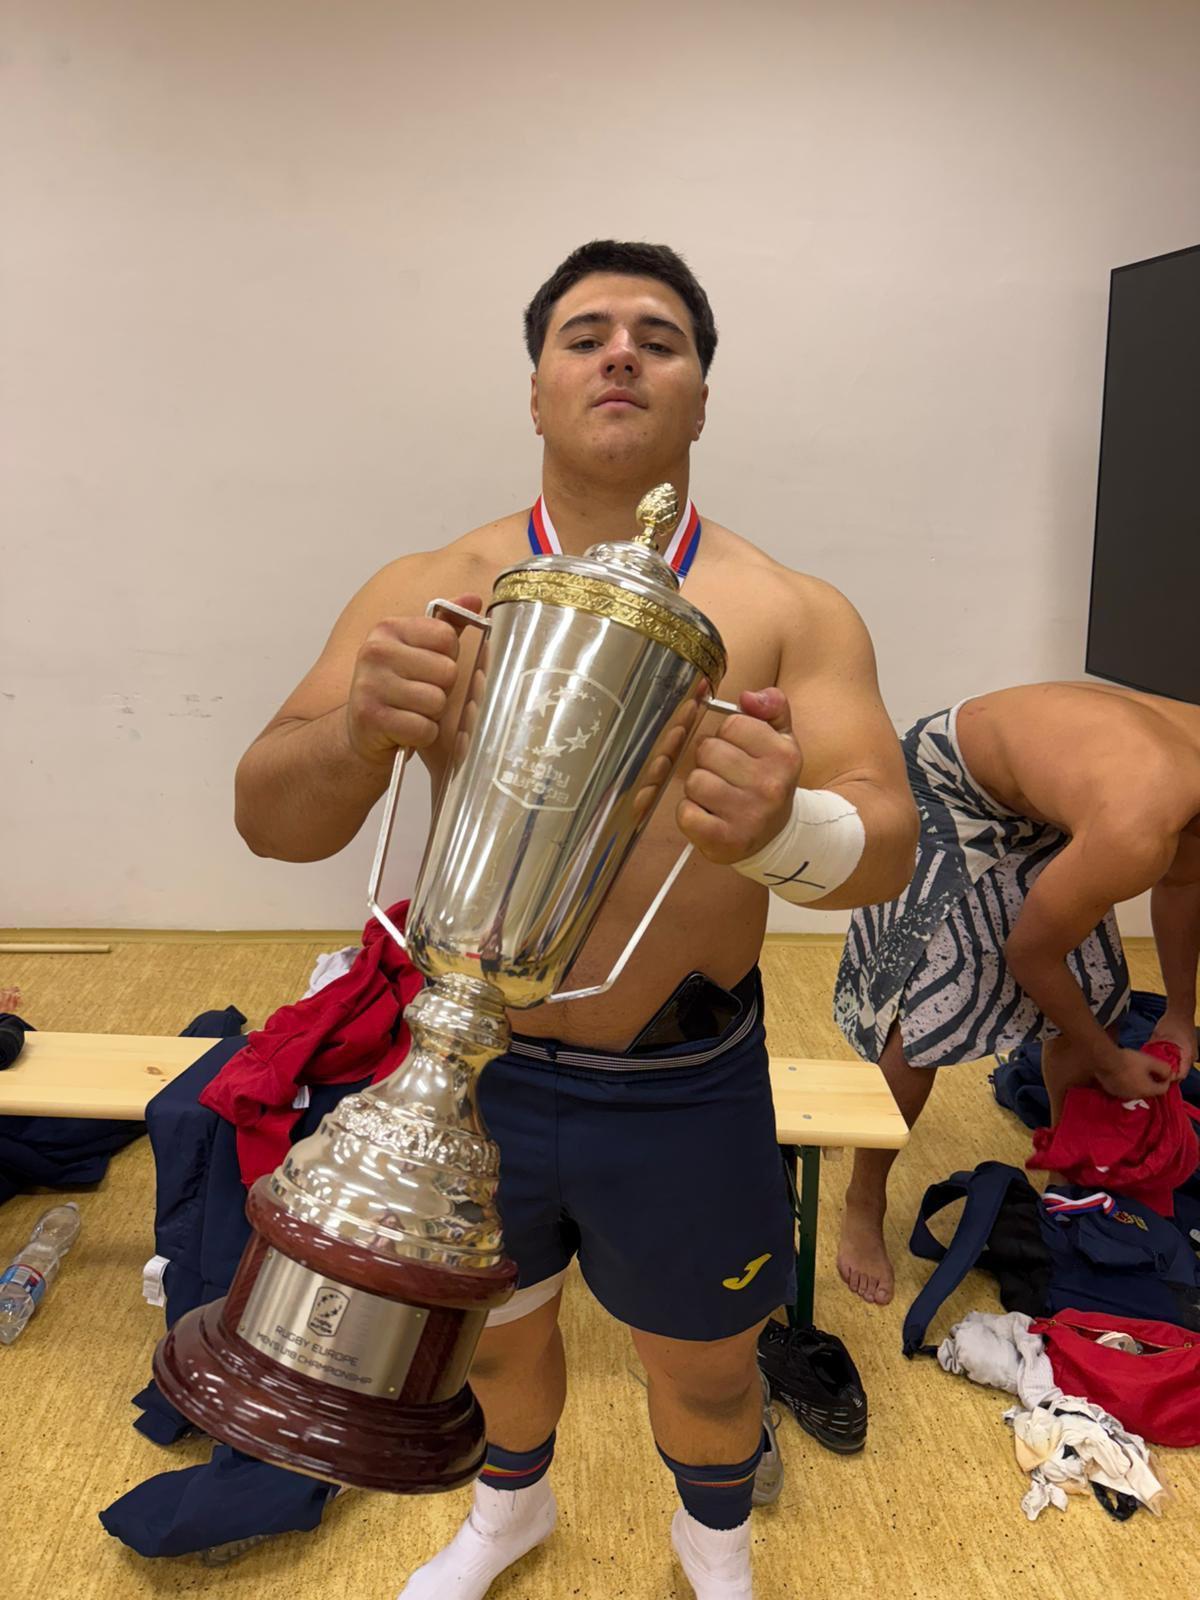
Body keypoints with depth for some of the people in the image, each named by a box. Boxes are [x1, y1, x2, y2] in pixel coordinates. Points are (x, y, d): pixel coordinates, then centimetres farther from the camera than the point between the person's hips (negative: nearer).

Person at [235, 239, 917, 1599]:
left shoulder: (792, 613, -8)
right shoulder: (428, 593, -6)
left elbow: (887, 844, -15)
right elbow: (272, 819, -10)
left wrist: (780, 827, -39)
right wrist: (355, 731, -33)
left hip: (683, 1092, -1)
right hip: (470, 1066, 2)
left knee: (704, 1369, 20)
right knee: (494, 1332, 25)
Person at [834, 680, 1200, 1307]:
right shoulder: (1133, 835, -40)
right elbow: (1029, 953, -22)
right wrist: (1110, 1063, -6)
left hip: (1036, 804, 8)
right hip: (942, 789, -8)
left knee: (1098, 1002, 6)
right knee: (925, 1019, -15)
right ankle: (863, 1207, 8)